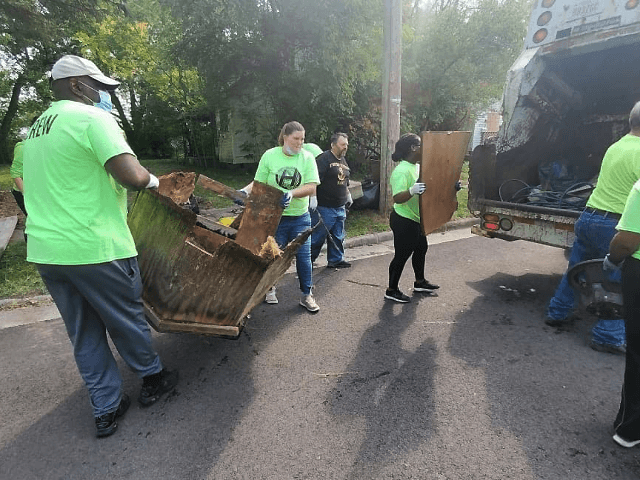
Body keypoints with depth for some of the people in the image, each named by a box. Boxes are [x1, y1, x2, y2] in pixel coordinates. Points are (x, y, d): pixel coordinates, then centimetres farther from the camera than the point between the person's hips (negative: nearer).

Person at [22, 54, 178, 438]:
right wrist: (150, 179, -2)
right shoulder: (92, 118, -10)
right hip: (95, 248, -8)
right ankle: (153, 380, 33)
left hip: (45, 249, 8)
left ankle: (106, 409, 28)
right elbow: (132, 176, -23)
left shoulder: (37, 128, 17)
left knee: (84, 333, 15)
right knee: (127, 319, 12)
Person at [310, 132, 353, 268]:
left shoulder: (343, 160, 17)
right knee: (318, 236, -1)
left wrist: (348, 196, 29)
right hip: (325, 207, -8)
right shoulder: (323, 159, -12)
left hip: (340, 207, 8)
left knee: (338, 236, 15)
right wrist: (313, 198, -24)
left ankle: (336, 260, 27)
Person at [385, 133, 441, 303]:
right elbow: (397, 198, -30)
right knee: (402, 255, 0)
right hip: (404, 221, -10)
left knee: (421, 248, 21)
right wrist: (412, 191, -47)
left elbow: (426, 186, 21)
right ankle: (391, 290, 16)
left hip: (415, 219, 10)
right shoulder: (402, 171, -23)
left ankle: (420, 282, 40)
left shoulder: (416, 166, 8)